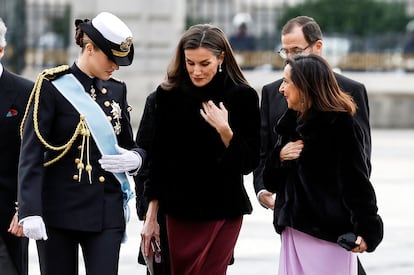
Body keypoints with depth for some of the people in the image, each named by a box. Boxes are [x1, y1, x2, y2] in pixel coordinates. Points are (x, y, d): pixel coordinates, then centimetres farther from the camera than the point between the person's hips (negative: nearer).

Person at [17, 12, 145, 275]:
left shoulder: (117, 90, 11)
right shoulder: (52, 86, -5)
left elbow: (129, 145, 21)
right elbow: (31, 154, -10)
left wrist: (134, 158, -6)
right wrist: (30, 211, -20)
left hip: (105, 213, 3)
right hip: (59, 210, -3)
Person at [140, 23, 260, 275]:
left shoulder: (242, 96, -6)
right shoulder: (169, 95, 0)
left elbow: (249, 163, -4)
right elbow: (158, 159, 7)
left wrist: (225, 131, -20)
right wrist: (151, 216, 7)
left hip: (223, 210, -3)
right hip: (180, 210, 3)